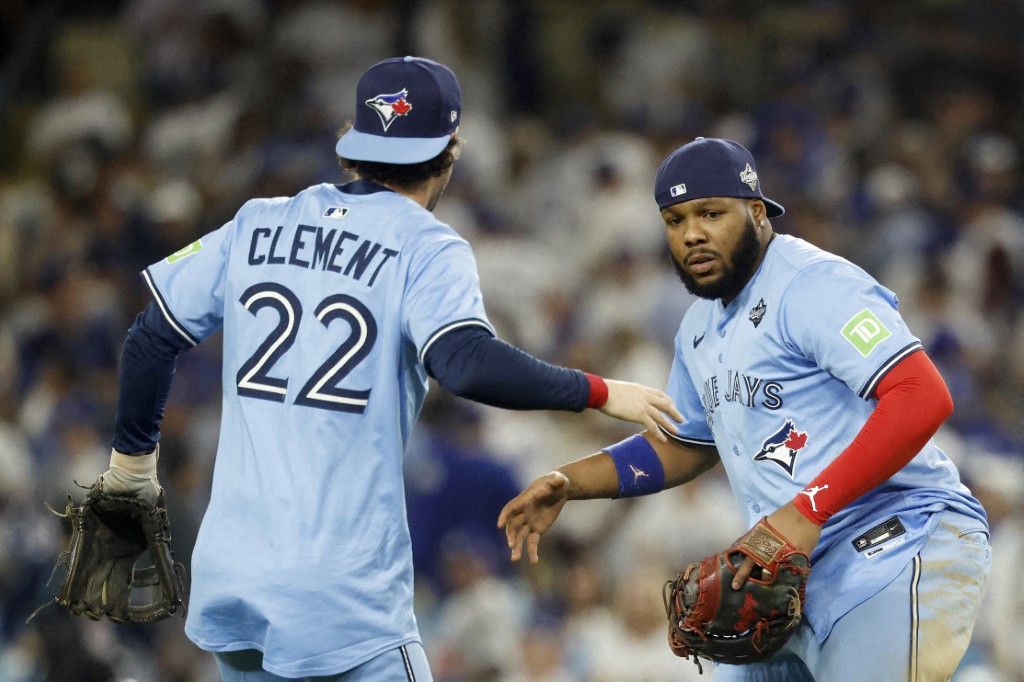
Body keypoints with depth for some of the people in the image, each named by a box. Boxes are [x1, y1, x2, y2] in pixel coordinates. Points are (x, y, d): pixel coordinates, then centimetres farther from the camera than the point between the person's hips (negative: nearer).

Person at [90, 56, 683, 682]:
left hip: (228, 576, 6)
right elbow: (469, 364, -22)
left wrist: (131, 459, 27)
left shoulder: (257, 226, 10)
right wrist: (599, 393, -13)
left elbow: (153, 338, 13)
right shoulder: (428, 249, -5)